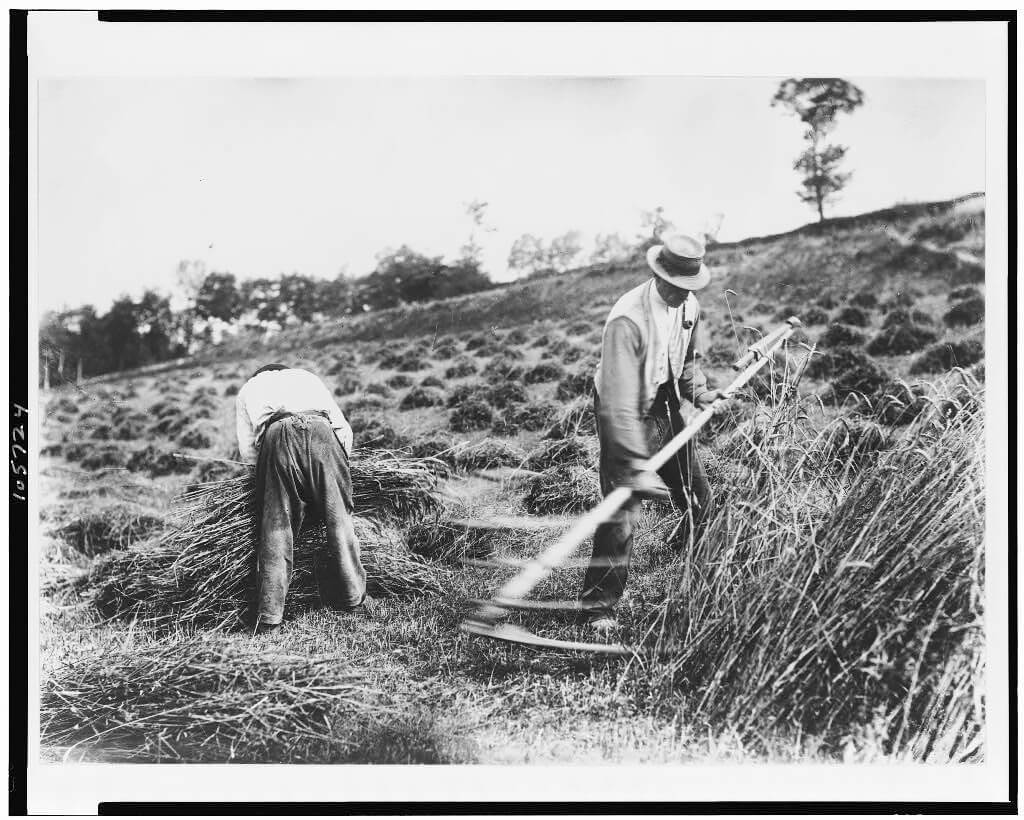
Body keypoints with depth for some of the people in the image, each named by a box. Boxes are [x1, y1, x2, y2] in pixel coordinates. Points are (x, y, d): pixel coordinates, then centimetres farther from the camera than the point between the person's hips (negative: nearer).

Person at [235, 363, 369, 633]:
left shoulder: (248, 389, 37)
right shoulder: (307, 377, 41)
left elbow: (247, 452, 23)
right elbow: (344, 429, 27)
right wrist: (338, 467, 38)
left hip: (277, 436, -1)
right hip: (321, 430, 1)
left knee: (276, 528, 3)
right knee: (339, 518, 8)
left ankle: (269, 617, 1)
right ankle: (355, 601, 9)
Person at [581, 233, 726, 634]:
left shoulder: (689, 308, -3)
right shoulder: (628, 320, -29)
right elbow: (620, 401, -35)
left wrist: (700, 392, 0)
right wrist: (637, 466, -41)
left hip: (668, 409, 7)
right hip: (627, 417, -7)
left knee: (699, 498, 15)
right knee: (621, 511, -12)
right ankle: (598, 605, 3)